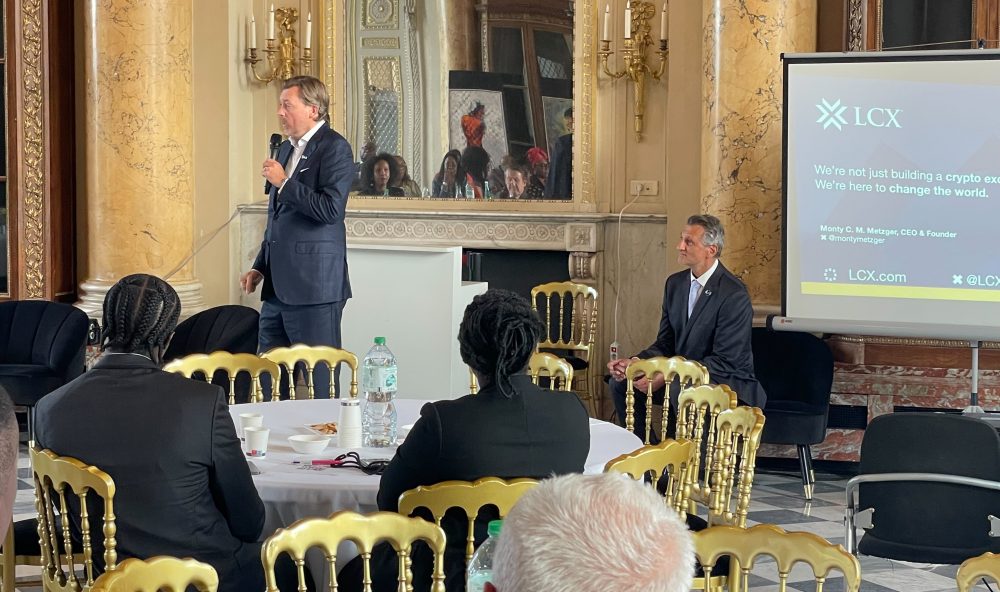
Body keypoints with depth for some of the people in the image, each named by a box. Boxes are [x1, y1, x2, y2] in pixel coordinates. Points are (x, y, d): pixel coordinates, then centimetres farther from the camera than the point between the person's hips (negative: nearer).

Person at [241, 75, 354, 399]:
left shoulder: (334, 148, -8)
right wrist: (260, 267, 19)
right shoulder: (286, 149, 18)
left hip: (314, 286, -9)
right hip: (279, 286, 9)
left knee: (320, 381, -2)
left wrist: (284, 182, -14)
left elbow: (330, 208, -21)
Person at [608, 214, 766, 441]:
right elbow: (665, 343, 10)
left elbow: (725, 361, -21)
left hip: (727, 380, -8)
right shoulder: (675, 283, 7)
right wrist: (634, 362, -11)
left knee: (682, 389, -37)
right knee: (621, 382, -8)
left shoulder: (734, 295, -18)